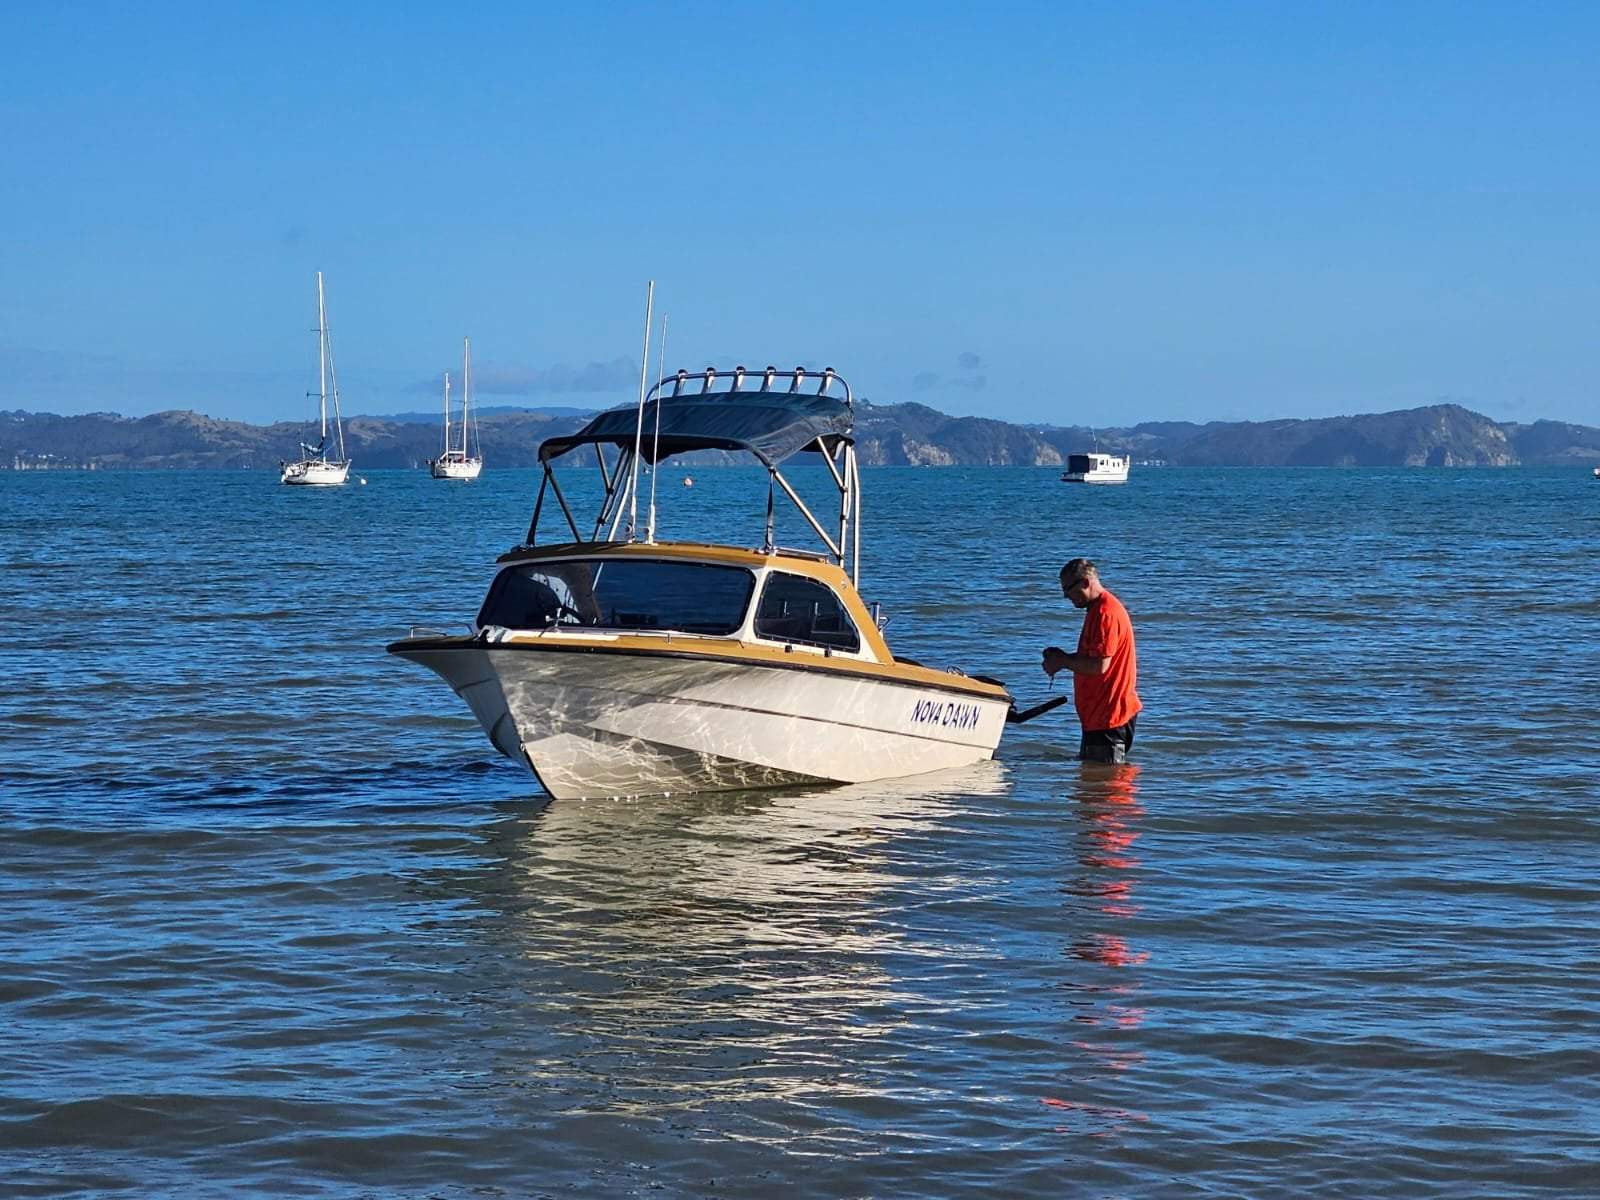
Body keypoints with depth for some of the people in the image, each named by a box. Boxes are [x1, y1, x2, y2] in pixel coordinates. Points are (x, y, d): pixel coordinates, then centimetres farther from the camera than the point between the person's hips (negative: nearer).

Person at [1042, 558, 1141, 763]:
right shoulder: (1097, 609, 17)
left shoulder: (1105, 613, -19)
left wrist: (1062, 662, -10)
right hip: (1099, 714, 11)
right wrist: (1063, 657, 8)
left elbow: (1099, 666, -25)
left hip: (1110, 715, -11)